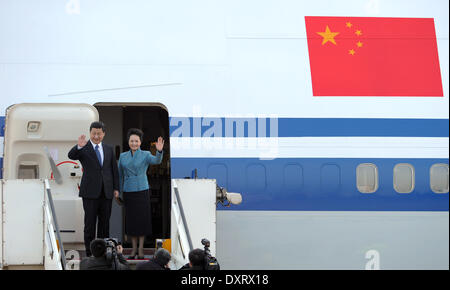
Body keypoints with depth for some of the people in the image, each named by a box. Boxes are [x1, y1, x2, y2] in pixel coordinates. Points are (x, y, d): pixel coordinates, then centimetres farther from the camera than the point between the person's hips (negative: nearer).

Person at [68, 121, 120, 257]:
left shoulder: (108, 149, 12)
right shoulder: (83, 149, -1)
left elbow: (114, 169, 15)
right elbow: (71, 155, -20)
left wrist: (116, 188, 8)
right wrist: (79, 147, -40)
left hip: (106, 192, 4)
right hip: (90, 192, -4)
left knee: (105, 223, 8)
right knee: (90, 223, -3)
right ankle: (90, 253, 1)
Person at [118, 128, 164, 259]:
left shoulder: (145, 155, -1)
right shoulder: (123, 156, 8)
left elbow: (157, 161, -22)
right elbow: (120, 175, 14)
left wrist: (159, 151, -42)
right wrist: (117, 191, 11)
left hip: (142, 191, -3)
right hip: (128, 192, 3)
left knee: (142, 220, -1)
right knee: (131, 220, 5)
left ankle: (141, 249, 7)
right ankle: (133, 249, 14)